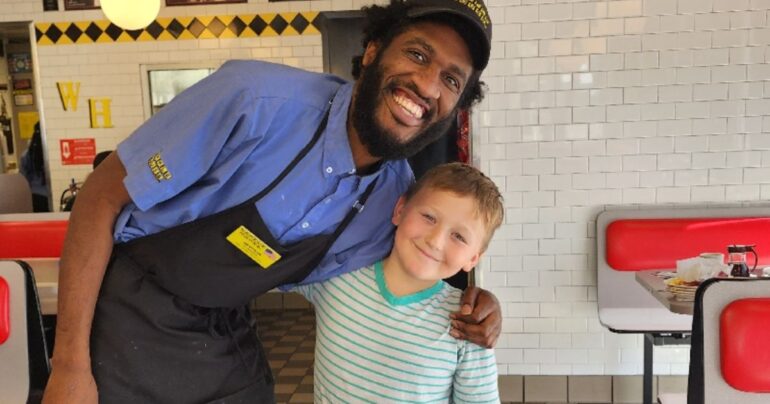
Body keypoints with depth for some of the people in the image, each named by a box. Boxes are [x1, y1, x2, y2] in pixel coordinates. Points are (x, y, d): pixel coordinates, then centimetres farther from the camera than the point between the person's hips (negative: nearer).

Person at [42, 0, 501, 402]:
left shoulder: (399, 197, -10)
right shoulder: (258, 98, -28)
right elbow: (103, 197, -20)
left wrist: (470, 301, -13)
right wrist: (69, 365, -18)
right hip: (128, 322, -3)